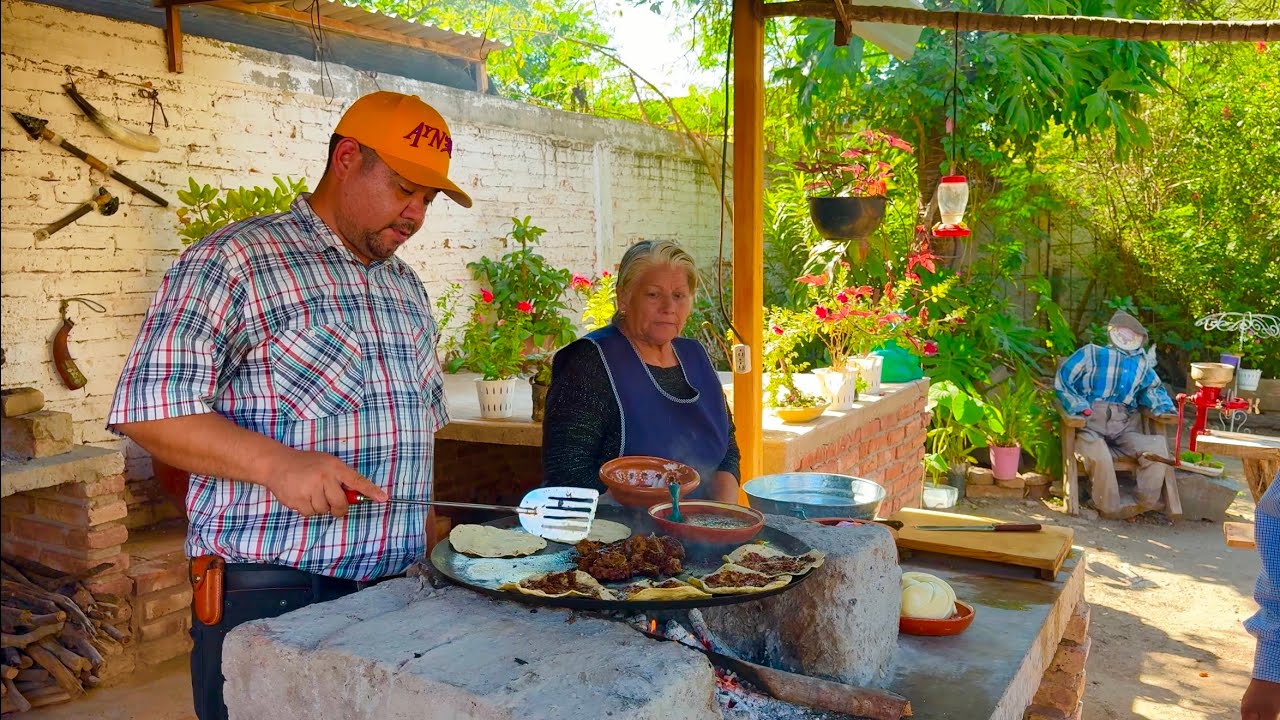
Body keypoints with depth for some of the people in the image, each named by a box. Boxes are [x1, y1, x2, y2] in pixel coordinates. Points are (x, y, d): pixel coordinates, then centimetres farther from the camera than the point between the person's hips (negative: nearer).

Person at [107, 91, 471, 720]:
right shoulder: (235, 260, -9)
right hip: (268, 596, -6)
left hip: (398, 587, 7)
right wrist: (277, 462, -27)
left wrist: (427, 530, 12)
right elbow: (146, 408, -15)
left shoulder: (406, 286, 14)